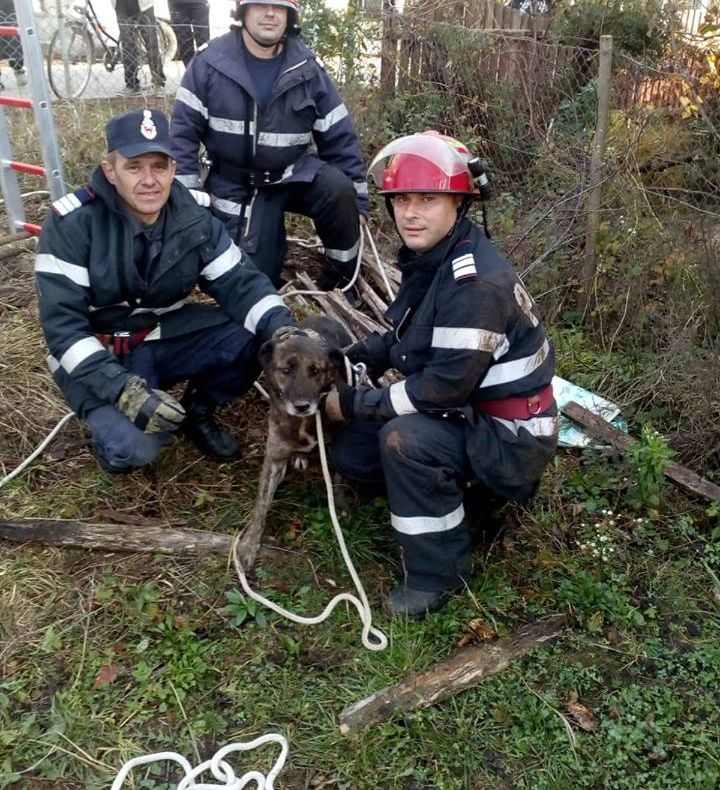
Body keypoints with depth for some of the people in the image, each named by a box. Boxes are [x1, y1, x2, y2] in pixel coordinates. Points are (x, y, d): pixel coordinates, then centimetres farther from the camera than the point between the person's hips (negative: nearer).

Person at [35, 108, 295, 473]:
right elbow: (61, 322, -22)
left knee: (260, 340, -19)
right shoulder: (72, 223, -20)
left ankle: (197, 410, 8)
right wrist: (123, 389, -35)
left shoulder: (193, 215, -7)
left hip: (169, 334, 5)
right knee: (132, 447, -31)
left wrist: (283, 329, -32)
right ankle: (110, 428, 9)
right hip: (100, 354, -4)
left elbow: (240, 280, -10)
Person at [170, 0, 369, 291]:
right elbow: (182, 131, -7)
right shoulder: (209, 62, -9)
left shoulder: (308, 69, -5)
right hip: (237, 186, 0)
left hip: (296, 174, 1)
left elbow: (339, 138, -2)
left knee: (338, 189, -32)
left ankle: (342, 275, -7)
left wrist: (357, 200, -4)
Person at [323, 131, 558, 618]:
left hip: (510, 436, -9)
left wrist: (355, 402, -19)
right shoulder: (427, 259, 1)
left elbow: (446, 386, -28)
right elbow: (408, 339, 12)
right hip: (465, 414, 9)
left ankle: (440, 574, -12)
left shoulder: (478, 281, -27)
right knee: (350, 455, 7)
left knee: (405, 439, -33)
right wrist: (354, 357, -6)